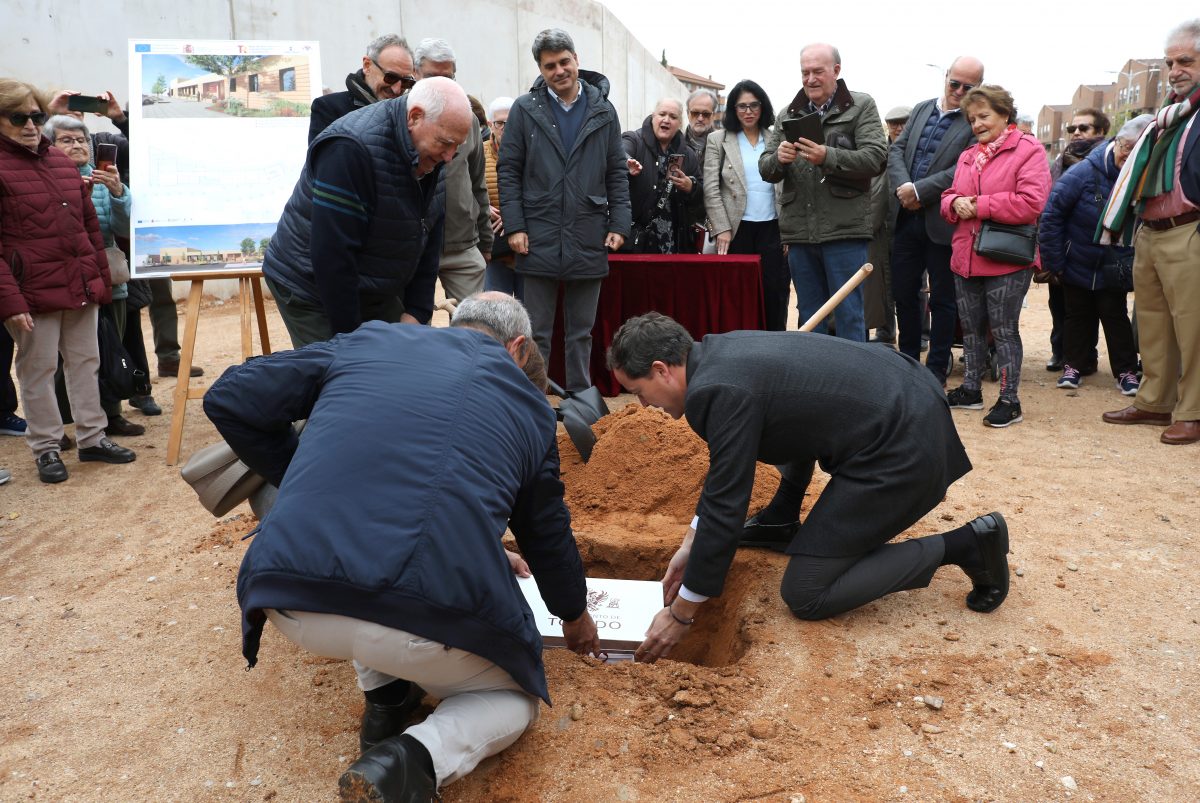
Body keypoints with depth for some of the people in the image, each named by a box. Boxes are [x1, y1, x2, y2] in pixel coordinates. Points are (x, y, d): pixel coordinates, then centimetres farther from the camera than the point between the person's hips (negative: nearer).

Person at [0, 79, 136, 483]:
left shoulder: (62, 161, 12)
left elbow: (90, 224, 16)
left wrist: (102, 278, 12)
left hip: (81, 286, 6)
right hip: (33, 293, -6)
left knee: (85, 362, 13)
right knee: (38, 371, 4)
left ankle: (92, 438, 25)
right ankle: (46, 448, 16)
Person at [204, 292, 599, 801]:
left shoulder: (369, 341, 17)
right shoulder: (528, 403, 18)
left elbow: (229, 399, 15)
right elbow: (547, 533, 29)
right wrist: (575, 614, 47)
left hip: (293, 608, 3)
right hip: (430, 624, -2)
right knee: (514, 697, 27)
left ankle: (383, 700, 27)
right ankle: (416, 758, -1)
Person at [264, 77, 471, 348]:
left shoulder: (431, 155, -3)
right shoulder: (350, 149, -27)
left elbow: (428, 242, 3)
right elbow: (331, 254, -28)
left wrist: (415, 314, -4)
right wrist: (350, 336, -23)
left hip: (379, 292, 7)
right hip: (314, 292, -7)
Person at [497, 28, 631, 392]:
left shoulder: (603, 111, 7)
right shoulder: (524, 109, 2)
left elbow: (617, 173, 9)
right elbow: (508, 171, 2)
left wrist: (619, 223, 1)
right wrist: (514, 226, -6)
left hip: (589, 240, 2)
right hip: (539, 239, -1)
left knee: (581, 333, 11)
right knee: (536, 333, 6)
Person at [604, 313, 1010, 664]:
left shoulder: (719, 391, -21)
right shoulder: (717, 350, 8)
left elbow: (724, 510, -17)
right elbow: (724, 468, 19)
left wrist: (680, 613, -6)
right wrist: (691, 543, 21)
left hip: (903, 452, -10)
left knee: (805, 596, -2)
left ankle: (965, 545, -1)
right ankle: (783, 522, 31)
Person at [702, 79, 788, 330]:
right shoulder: (717, 139, 4)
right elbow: (711, 189, -1)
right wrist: (722, 228, -9)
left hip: (772, 228, 2)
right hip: (737, 229, -2)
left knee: (774, 293, 1)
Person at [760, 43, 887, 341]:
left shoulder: (861, 106, 5)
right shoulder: (789, 114, 16)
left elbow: (875, 158, -8)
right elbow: (765, 169, 11)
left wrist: (828, 157, -22)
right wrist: (778, 158, -13)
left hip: (844, 229, -4)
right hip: (799, 232, 4)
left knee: (849, 316, -2)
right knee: (809, 317, 12)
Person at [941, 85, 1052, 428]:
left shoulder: (1027, 150, -6)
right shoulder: (968, 156, 16)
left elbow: (1031, 203, -18)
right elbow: (949, 197, 17)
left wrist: (978, 206, -15)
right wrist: (956, 203, -8)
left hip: (1007, 261, -7)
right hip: (965, 258, 7)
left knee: (1004, 330, -3)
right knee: (971, 328, 14)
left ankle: (1009, 400, 5)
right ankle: (971, 390, 27)